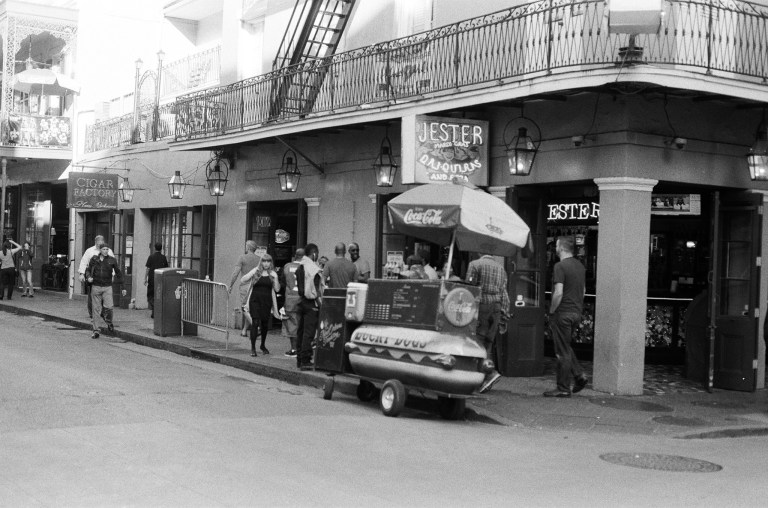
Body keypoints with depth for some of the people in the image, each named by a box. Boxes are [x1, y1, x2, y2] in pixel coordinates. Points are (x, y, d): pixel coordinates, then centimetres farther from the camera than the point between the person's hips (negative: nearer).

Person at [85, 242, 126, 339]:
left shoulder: (112, 260, 2)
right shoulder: (94, 259, 4)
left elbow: (118, 273, 9)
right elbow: (88, 270, 14)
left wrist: (122, 287, 9)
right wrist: (88, 277, -8)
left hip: (107, 287, -1)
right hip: (95, 287, 1)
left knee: (108, 307, -17)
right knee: (96, 309, 3)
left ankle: (109, 323, 11)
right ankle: (96, 330, 11)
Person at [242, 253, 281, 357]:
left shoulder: (272, 274, 6)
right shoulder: (256, 272, 2)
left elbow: (277, 289, 1)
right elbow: (242, 280, -4)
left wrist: (275, 278, -12)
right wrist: (253, 273, -15)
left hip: (267, 301, 2)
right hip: (255, 300, -2)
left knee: (265, 323, 11)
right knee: (255, 322, -12)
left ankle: (263, 345, 31)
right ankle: (253, 347, -8)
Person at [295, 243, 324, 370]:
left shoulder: (300, 267, 11)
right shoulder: (314, 269, -15)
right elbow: (316, 290, -17)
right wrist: (320, 303, -13)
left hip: (301, 301, 9)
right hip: (311, 303, -9)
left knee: (301, 331, 13)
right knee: (309, 332, -7)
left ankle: (299, 359, 19)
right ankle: (305, 361, -7)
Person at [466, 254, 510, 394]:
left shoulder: (474, 264, 4)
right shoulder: (500, 268, 19)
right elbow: (504, 292, 12)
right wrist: (503, 314, 10)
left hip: (481, 305, -5)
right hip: (497, 307, 5)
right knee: (488, 343, 8)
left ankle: (491, 373, -22)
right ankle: (485, 382, 3)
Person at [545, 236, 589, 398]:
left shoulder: (560, 266, -15)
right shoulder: (580, 266, 11)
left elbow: (558, 293, -21)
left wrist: (551, 311, -10)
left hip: (563, 313, -8)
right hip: (576, 312, 8)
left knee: (563, 351, -1)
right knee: (566, 348, 22)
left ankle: (563, 388, 4)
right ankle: (579, 374, 10)